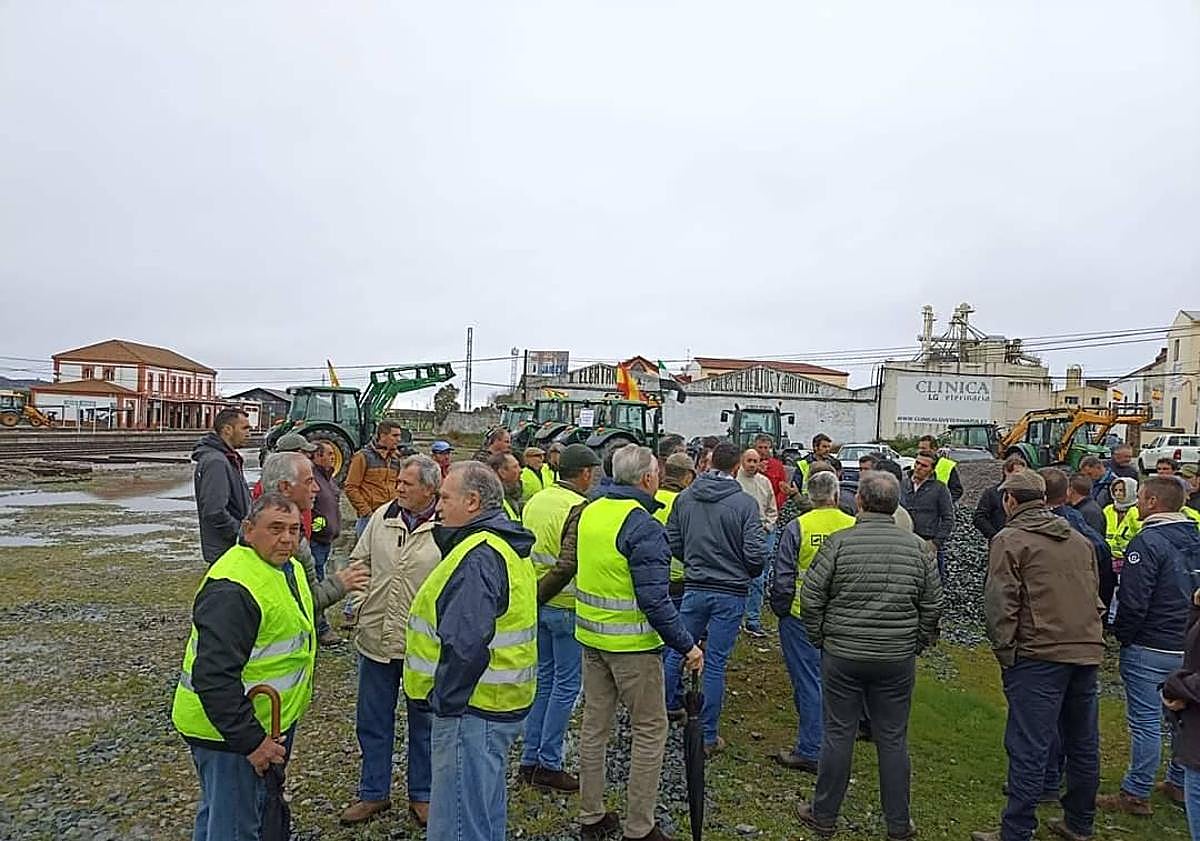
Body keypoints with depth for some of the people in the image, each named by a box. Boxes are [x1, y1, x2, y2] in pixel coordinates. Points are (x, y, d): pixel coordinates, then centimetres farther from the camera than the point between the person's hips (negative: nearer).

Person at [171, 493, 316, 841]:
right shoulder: (232, 590, -29)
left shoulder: (286, 566, 4)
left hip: (270, 721, 10)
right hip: (228, 732, -10)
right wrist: (250, 740, -29)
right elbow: (214, 676, -32)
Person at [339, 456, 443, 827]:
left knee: (423, 722, 14)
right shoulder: (382, 517, 1)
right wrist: (359, 604, 3)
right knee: (372, 722, 17)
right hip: (376, 639, 4)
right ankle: (373, 793, 36)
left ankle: (421, 796, 32)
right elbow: (359, 562, 13)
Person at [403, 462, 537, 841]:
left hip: (471, 708, -10)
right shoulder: (506, 546, 11)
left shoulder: (478, 557, -22)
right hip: (499, 702, 10)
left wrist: (444, 700, -17)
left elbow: (465, 643, -30)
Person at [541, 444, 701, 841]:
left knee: (594, 725, 17)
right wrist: (686, 645, -17)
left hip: (590, 636, 7)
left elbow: (571, 567, 12)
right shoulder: (643, 526, -20)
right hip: (633, 644, -7)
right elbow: (654, 599, -23)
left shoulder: (589, 511, 2)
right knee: (650, 730, 8)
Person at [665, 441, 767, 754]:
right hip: (731, 593, -2)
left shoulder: (685, 498, 0)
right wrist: (748, 574, 7)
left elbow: (671, 541, 4)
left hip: (694, 588, 3)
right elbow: (756, 553, -14)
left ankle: (669, 705, 35)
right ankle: (708, 736, 15)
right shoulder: (745, 502, -12)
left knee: (678, 648, 19)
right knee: (715, 662, 4)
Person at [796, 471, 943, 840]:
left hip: (843, 656, -2)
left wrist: (819, 638, 6)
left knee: (838, 735, 9)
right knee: (893, 740, 13)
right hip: (898, 660, 2)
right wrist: (917, 644, 15)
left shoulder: (838, 542, -11)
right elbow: (932, 605, 4)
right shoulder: (916, 546, -2)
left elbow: (812, 596, -8)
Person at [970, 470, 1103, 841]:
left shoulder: (1010, 540, -8)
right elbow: (1094, 595, 18)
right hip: (1088, 652, 7)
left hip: (1039, 656, -7)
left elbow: (1000, 604, -12)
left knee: (1029, 749, -2)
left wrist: (1004, 653, -4)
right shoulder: (1080, 540, 13)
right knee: (1083, 744, 17)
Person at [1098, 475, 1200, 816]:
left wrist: (1122, 635, -5)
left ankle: (1136, 794, 9)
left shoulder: (1147, 542, -19)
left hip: (1150, 649, -8)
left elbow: (1133, 601, -20)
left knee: (1145, 721, 0)